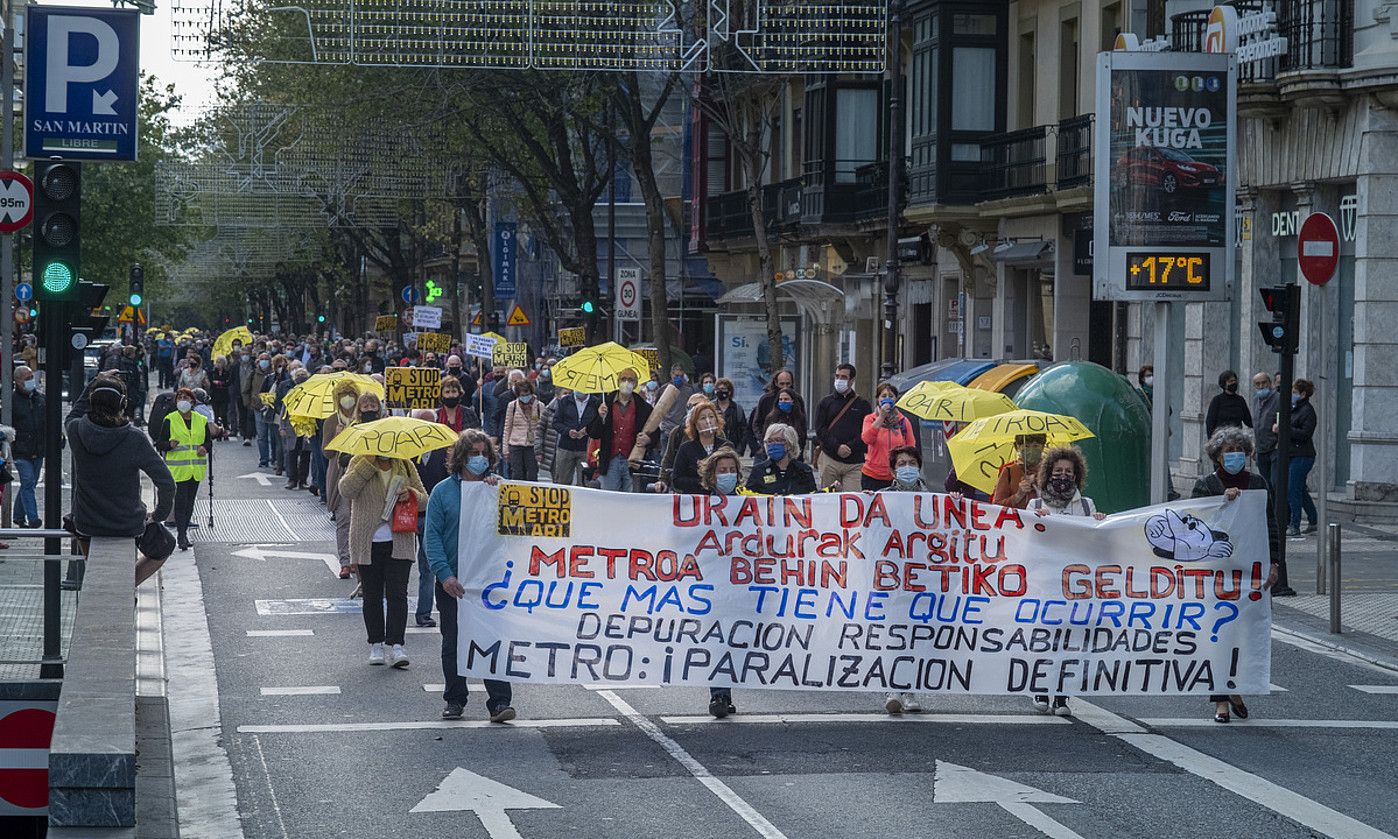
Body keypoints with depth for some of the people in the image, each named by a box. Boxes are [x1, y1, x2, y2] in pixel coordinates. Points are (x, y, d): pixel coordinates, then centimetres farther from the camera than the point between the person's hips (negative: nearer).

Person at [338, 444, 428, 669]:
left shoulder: (405, 466, 8)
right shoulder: (359, 463, 2)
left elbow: (424, 500, 12)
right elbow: (346, 490, -17)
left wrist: (411, 495, -11)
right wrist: (369, 463, -18)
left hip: (399, 542, 1)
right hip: (368, 543, -1)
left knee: (397, 594, -8)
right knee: (372, 596, 6)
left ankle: (395, 646, -11)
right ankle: (376, 644, 17)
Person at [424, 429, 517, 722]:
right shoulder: (443, 491, 2)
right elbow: (431, 535, -2)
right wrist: (445, 574, -12)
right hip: (452, 582, 0)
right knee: (453, 643, 8)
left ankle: (499, 702, -4)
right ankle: (455, 701, 19)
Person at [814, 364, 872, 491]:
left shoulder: (863, 404, 12)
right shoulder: (826, 403, 14)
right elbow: (820, 429, 4)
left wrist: (850, 447, -11)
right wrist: (837, 447, -10)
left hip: (854, 463, -1)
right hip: (830, 459, 1)